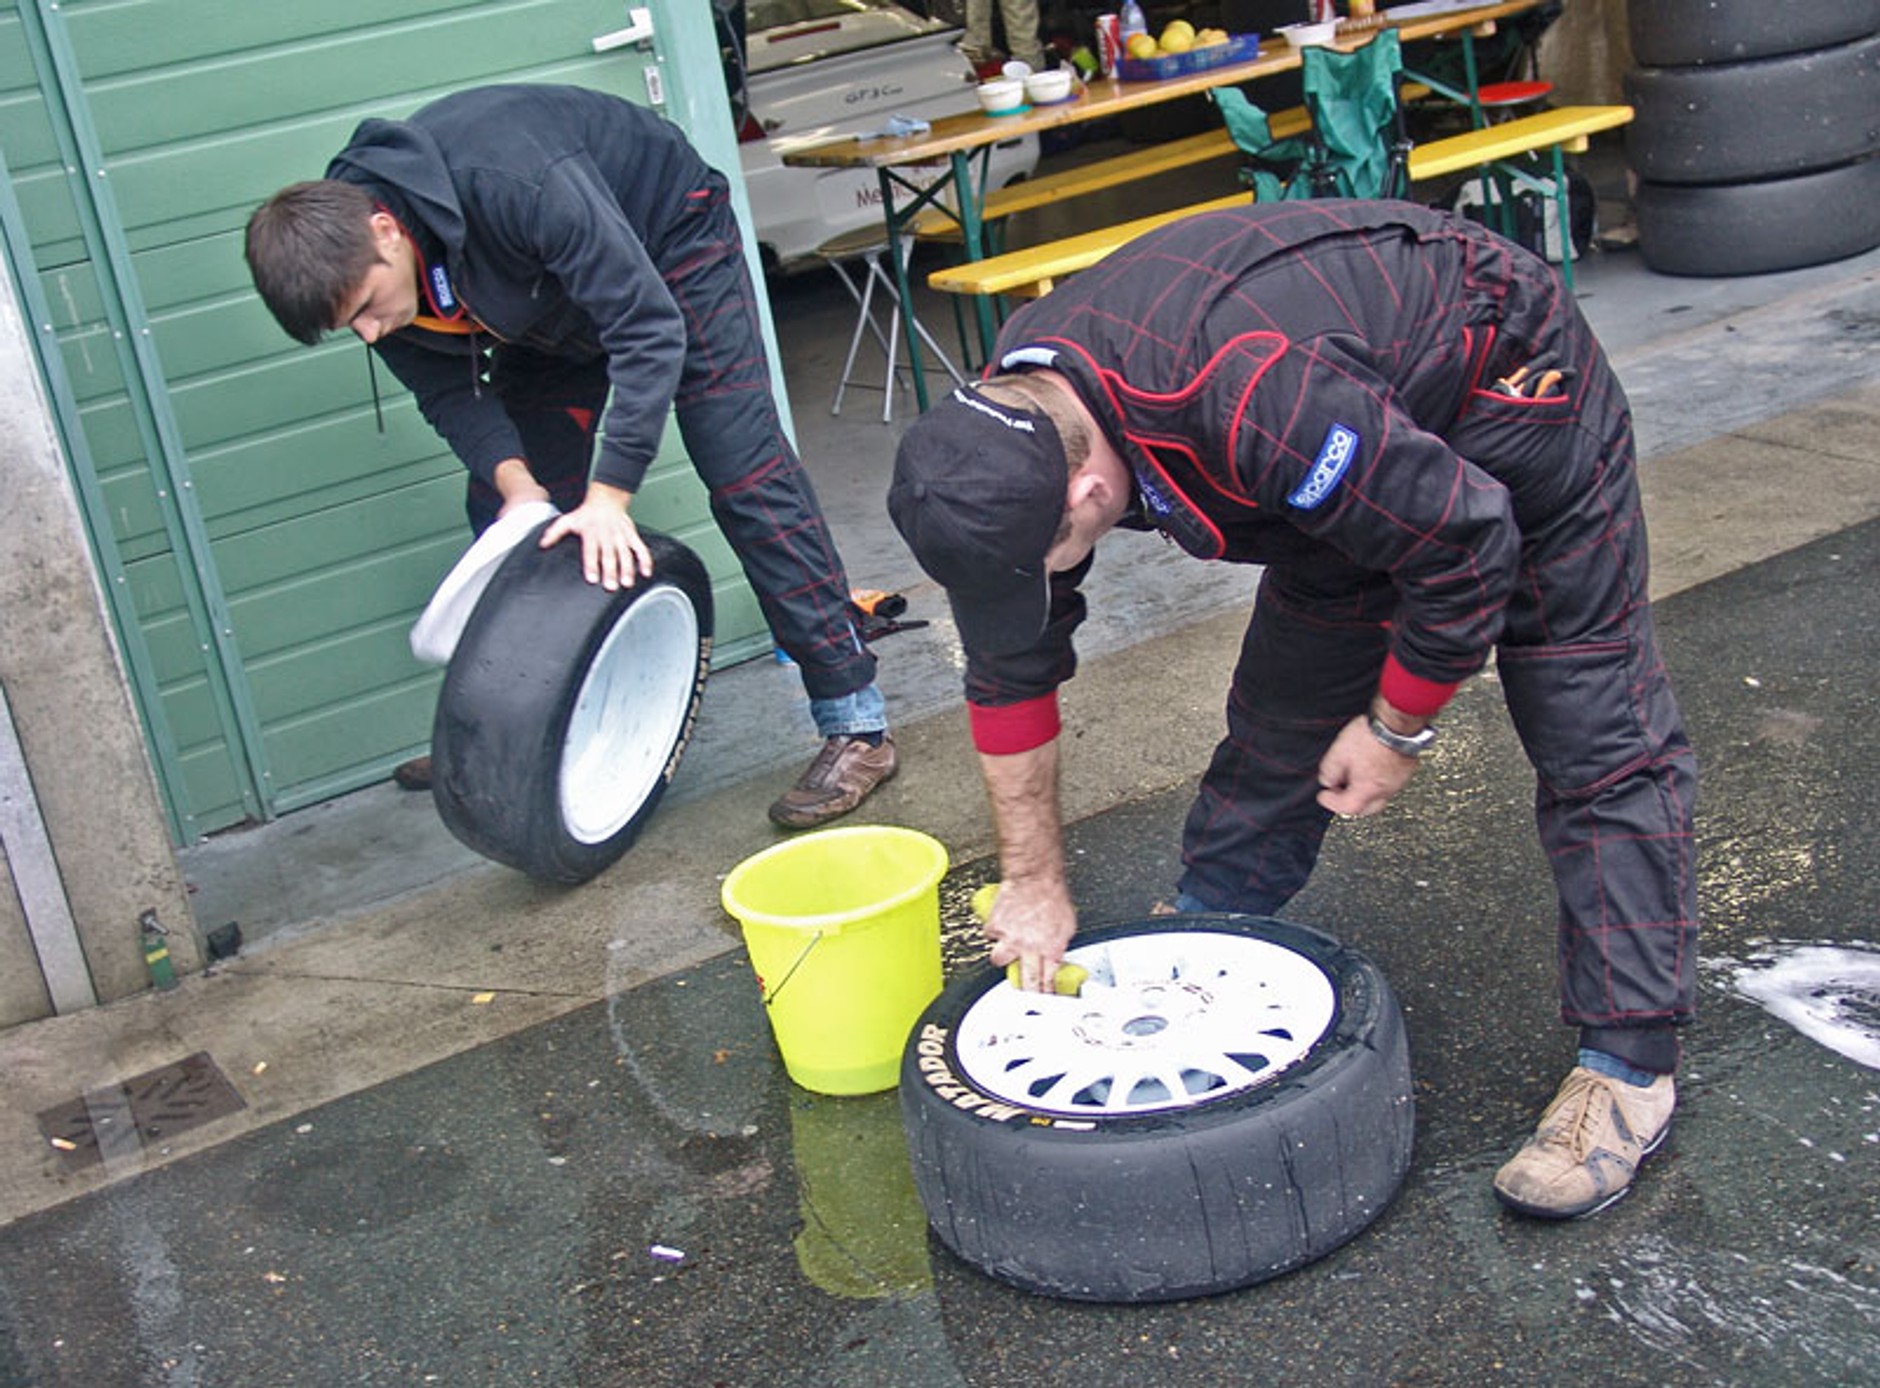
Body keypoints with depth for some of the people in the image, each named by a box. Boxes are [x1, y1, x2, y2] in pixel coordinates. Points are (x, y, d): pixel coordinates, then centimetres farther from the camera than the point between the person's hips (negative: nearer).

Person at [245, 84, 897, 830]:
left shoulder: (512, 182, -42)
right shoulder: (349, 257, -21)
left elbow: (649, 327, -39)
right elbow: (445, 384, -9)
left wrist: (611, 493, -42)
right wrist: (510, 475, -27)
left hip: (668, 245, -6)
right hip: (550, 311, 7)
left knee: (746, 479, -13)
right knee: (505, 521, -1)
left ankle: (856, 726, -9)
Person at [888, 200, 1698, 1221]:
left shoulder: (1252, 407, -44)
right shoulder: (1010, 420, -17)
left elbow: (1463, 538, -30)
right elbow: (1011, 666, -6)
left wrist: (1398, 728, -17)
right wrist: (1033, 880, -2)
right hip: (1370, 432, 7)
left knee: (1592, 733, -8)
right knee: (1277, 725, 9)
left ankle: (1629, 1066, -3)